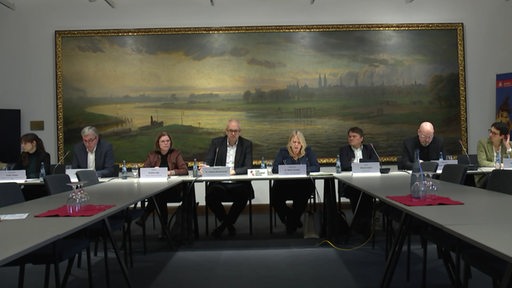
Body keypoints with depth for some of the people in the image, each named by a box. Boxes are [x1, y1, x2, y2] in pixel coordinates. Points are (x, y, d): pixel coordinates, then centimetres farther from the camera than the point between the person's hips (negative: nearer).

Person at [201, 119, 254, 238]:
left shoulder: (247, 144, 6)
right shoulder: (216, 142, 9)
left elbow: (248, 167, -4)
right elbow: (207, 162, 5)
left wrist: (234, 171, -23)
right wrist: (204, 167, -21)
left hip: (238, 184, -1)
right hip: (219, 183, 1)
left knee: (244, 194, -32)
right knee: (210, 196, -28)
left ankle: (225, 223, -4)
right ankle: (229, 223, 3)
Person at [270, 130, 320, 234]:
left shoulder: (308, 151, 7)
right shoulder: (283, 151, 6)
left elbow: (316, 167, -2)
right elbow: (274, 169, -3)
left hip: (303, 185, -1)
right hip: (285, 185, 1)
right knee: (274, 198, -26)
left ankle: (292, 220, -5)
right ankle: (294, 219, 2)